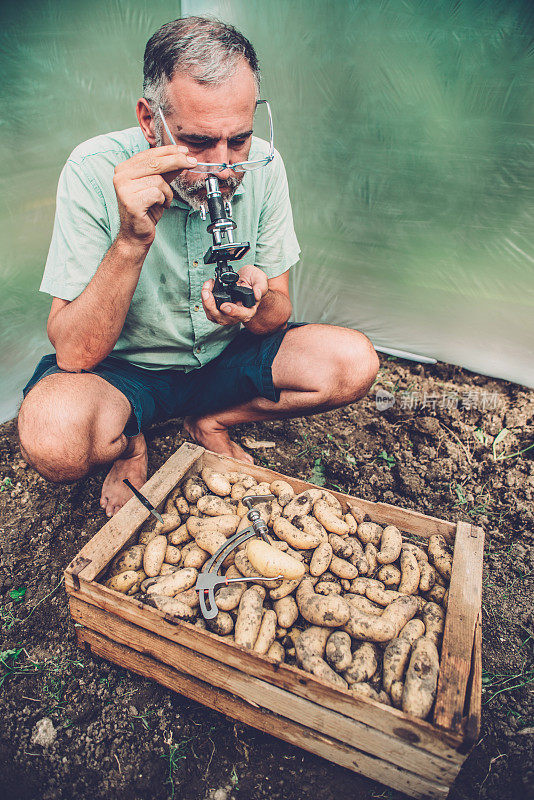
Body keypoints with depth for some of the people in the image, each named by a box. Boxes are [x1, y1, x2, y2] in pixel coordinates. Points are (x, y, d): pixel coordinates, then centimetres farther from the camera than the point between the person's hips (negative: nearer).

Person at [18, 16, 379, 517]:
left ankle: (209, 423, 6)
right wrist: (132, 241, -37)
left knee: (355, 363, -16)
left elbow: (278, 314, -6)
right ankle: (129, 444, 5)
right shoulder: (94, 171, -21)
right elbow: (74, 354, -24)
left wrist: (258, 304, -30)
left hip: (228, 356, 4)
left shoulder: (263, 165, -11)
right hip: (126, 369, -3)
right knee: (53, 435, -35)